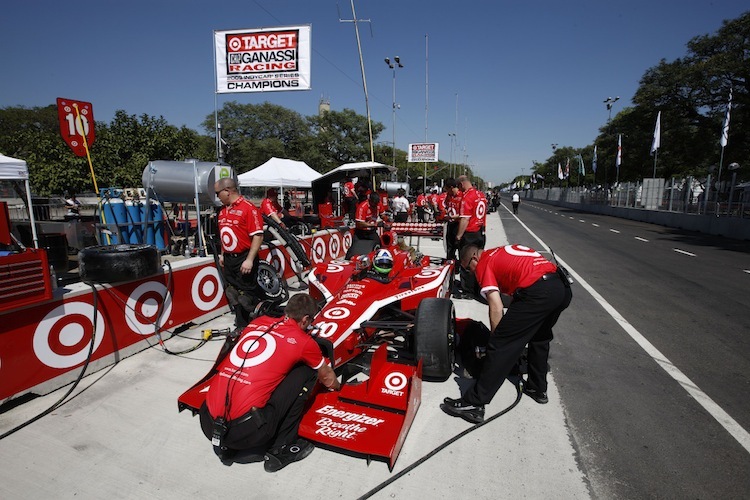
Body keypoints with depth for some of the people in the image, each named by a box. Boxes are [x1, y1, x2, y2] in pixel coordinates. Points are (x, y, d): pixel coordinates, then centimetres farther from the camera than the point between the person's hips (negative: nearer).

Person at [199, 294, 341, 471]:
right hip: (246, 430, -6)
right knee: (306, 372, 6)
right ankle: (281, 450, 10)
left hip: (208, 425, 6)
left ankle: (227, 446, 22)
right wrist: (337, 387, 43)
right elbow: (328, 379, 20)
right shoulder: (304, 341, 0)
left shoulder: (257, 322, 14)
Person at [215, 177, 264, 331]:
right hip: (229, 260, 8)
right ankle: (241, 326, 30)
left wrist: (249, 260, -22)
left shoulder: (249, 208, -14)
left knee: (247, 297, -3)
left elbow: (258, 236, -19)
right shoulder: (223, 210, 12)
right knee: (233, 296, 16)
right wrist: (222, 254, 21)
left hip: (244, 259, -8)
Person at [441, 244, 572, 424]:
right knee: (540, 338, 30)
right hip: (563, 287, 9)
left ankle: (473, 403, 2)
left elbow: (496, 309, -2)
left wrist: (496, 338, 10)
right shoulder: (506, 250, 30)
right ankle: (538, 388, 42)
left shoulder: (484, 263, 7)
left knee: (501, 346, -3)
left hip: (536, 292, -8)